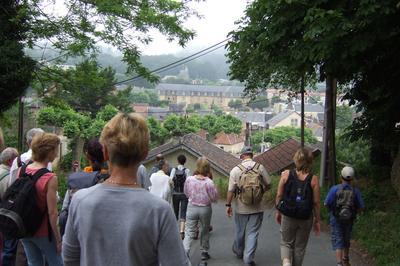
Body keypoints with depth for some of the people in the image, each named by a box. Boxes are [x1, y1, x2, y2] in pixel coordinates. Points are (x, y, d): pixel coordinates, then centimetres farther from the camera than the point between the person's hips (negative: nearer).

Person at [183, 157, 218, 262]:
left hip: (192, 207, 1)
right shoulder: (209, 182, -18)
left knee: (189, 232, 4)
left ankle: (185, 253, -10)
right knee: (205, 231, 18)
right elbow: (214, 198, -10)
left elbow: (186, 193, 5)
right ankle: (204, 252, 30)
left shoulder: (189, 179, -10)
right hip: (205, 209, -1)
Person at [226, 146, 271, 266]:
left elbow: (231, 190, -9)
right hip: (257, 207, 0)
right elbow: (268, 184, 3)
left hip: (241, 207, 0)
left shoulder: (236, 169, -7)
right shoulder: (260, 167, -5)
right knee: (253, 233, 6)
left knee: (239, 231, 19)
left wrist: (228, 205, 0)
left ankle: (238, 251, 39)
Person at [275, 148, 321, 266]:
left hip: (287, 216, 0)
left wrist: (278, 212, 12)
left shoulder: (286, 175, -9)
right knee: (300, 247, 18)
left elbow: (279, 196, -3)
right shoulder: (313, 179, -11)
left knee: (286, 243, 17)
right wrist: (317, 220, 6)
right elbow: (316, 202, -6)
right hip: (305, 219, 0)